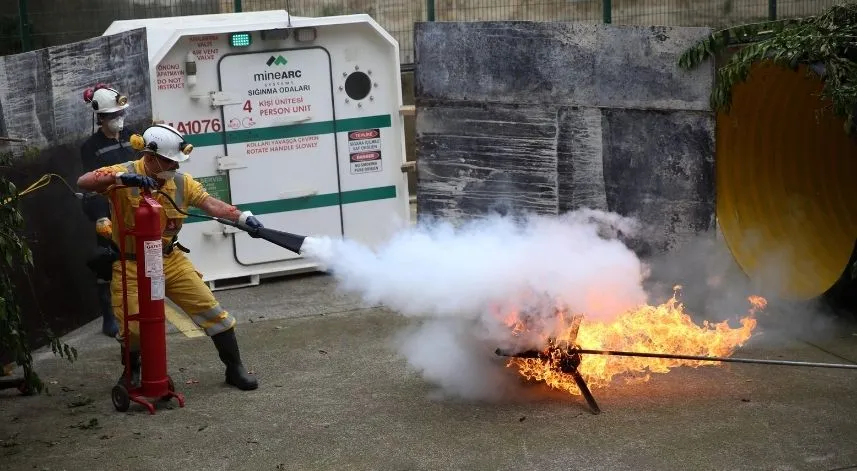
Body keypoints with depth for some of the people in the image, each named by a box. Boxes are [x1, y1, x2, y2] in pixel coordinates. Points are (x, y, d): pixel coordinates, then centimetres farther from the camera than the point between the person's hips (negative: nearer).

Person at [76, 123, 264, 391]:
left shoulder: (181, 181, -3)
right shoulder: (125, 174, -15)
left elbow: (210, 204, -14)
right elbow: (84, 182, -28)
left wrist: (243, 217, -32)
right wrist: (122, 178, -44)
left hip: (170, 260, 3)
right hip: (131, 265, -3)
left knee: (211, 310, -1)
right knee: (133, 326, -4)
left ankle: (234, 368, 14)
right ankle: (132, 372, 29)